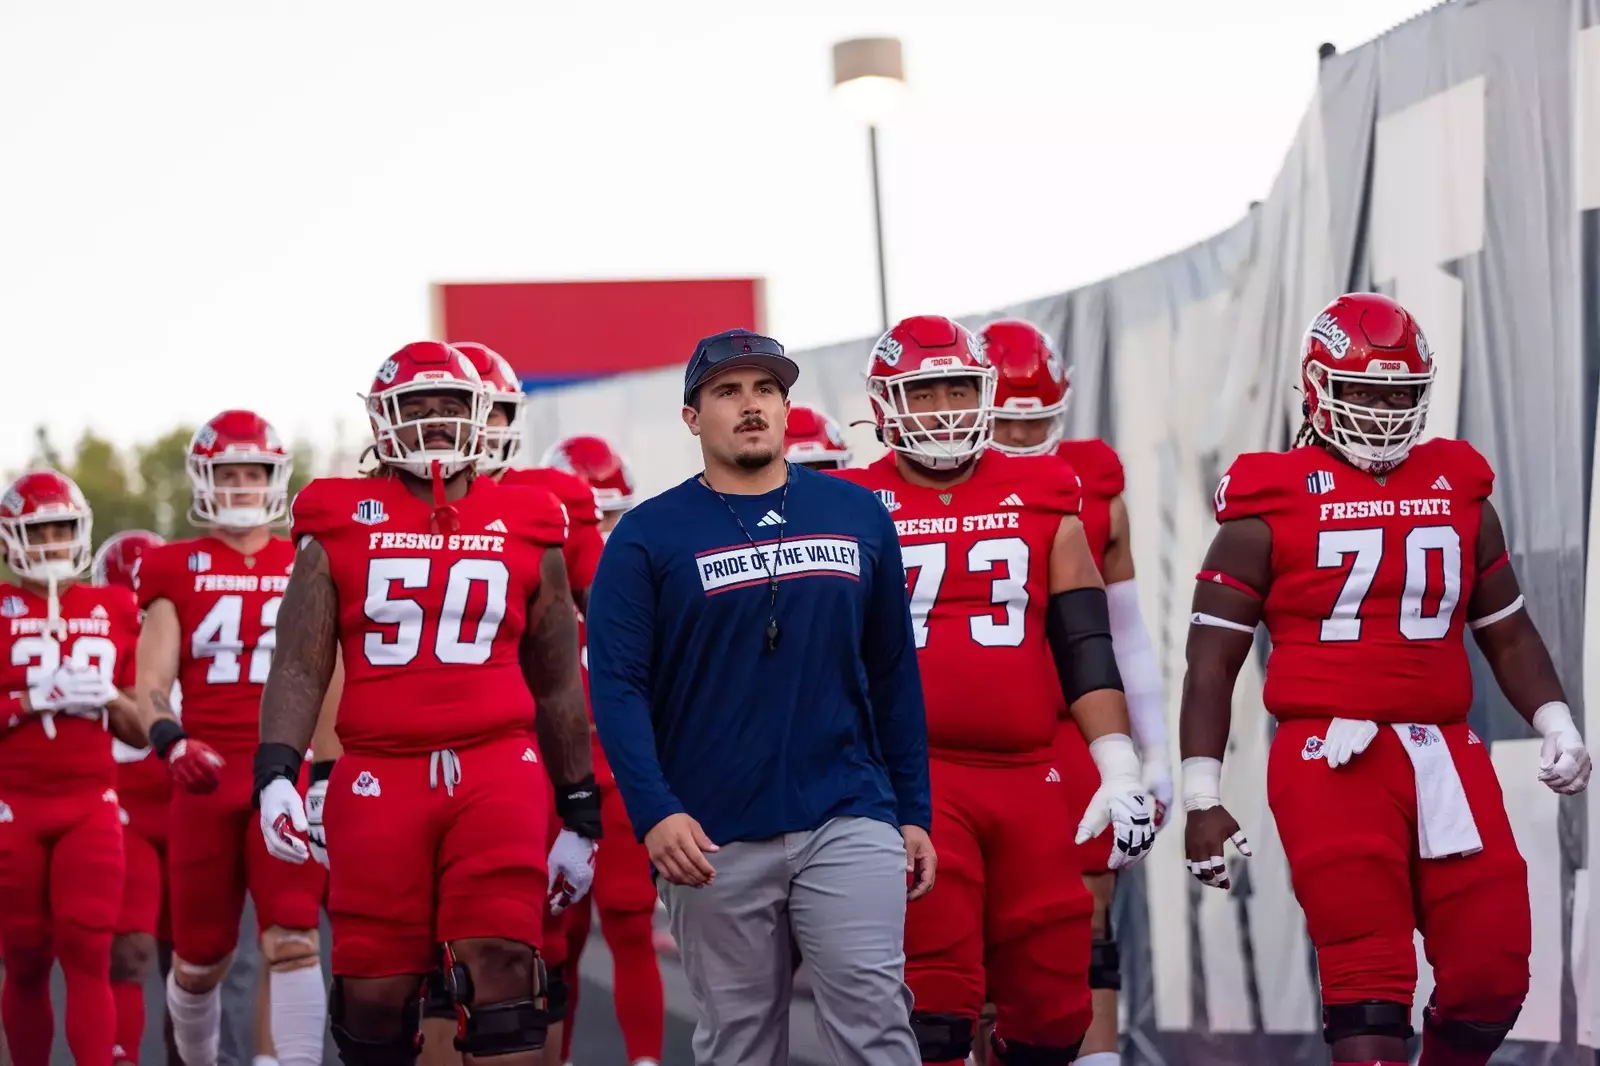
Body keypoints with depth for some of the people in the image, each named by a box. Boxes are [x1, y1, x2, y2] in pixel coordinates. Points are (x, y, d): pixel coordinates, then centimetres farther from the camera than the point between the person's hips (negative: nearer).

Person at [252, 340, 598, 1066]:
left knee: (502, 975, -12)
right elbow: (300, 668, 4)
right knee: (374, 995, 3)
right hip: (379, 775, 0)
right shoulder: (339, 528, 8)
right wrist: (275, 773, -12)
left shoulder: (526, 530, 11)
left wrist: (581, 811, 16)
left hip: (497, 774, 0)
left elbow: (556, 684, 16)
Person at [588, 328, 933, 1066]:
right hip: (715, 837, -1)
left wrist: (912, 811, 8)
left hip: (848, 822, 1)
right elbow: (618, 684, -7)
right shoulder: (649, 536, -1)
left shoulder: (858, 517, 8)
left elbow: (894, 675, 11)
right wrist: (654, 811, -19)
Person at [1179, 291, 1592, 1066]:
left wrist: (1556, 727, 7)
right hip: (1330, 760, -5)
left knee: (1492, 974, 2)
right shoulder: (1272, 506, 0)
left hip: (1445, 756, 5)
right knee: (1369, 986, -9)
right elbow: (1212, 659, 0)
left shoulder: (1459, 492, 13)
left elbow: (1506, 633, 22)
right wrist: (1202, 796, -6)